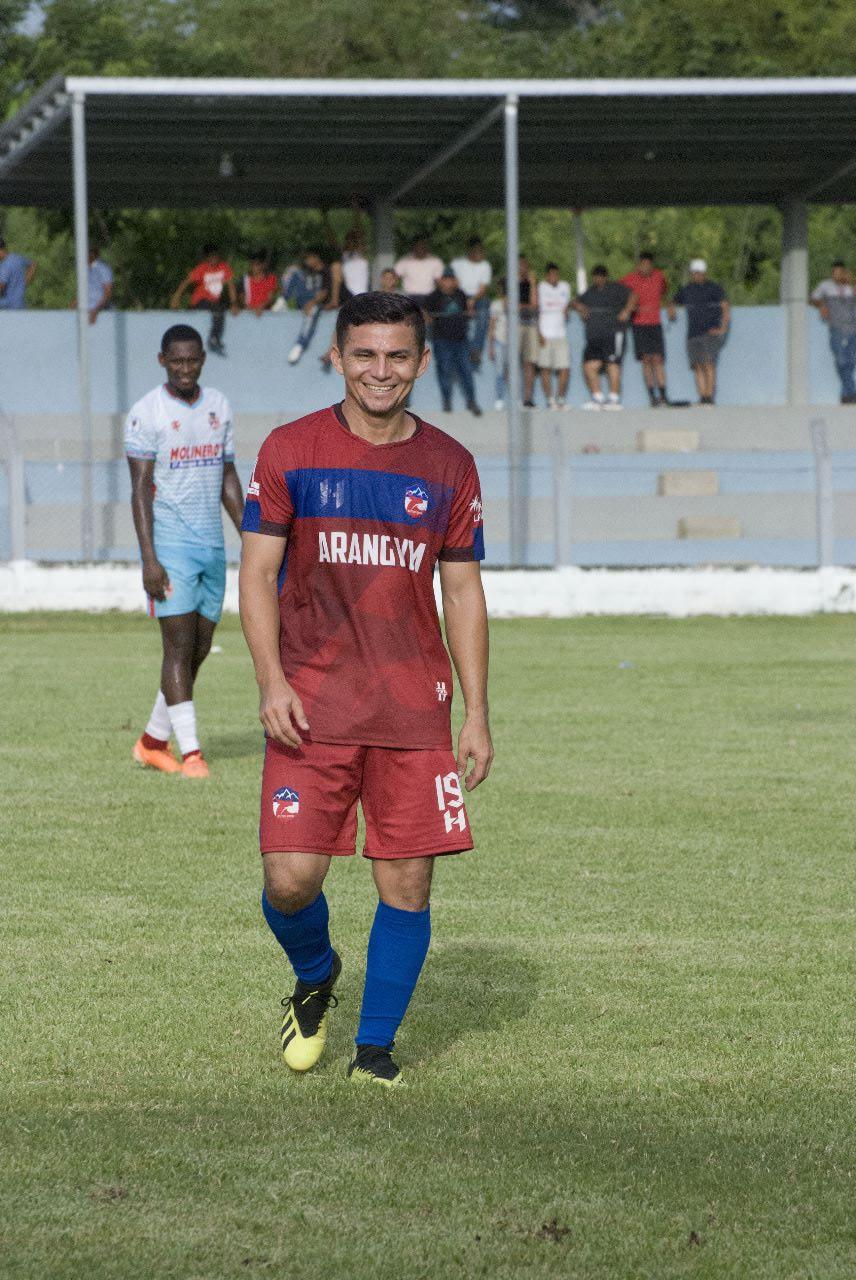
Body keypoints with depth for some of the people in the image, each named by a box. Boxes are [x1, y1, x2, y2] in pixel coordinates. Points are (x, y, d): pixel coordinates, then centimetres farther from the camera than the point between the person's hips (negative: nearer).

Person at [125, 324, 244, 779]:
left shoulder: (218, 406, 11)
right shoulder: (146, 413, -7)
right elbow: (140, 488, -9)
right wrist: (149, 559, -16)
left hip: (213, 545, 6)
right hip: (170, 544, -6)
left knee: (199, 649, 8)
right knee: (179, 644, -10)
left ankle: (153, 742, 21)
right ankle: (190, 753, -9)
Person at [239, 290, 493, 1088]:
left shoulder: (448, 466, 7)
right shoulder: (290, 452, 2)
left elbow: (463, 593, 11)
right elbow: (257, 573, 2)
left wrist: (477, 712, 6)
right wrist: (272, 681, -10)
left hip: (414, 709, 2)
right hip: (311, 708, -2)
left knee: (408, 883, -2)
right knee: (290, 880, -9)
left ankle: (375, 1046, 14)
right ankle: (315, 978, 24)